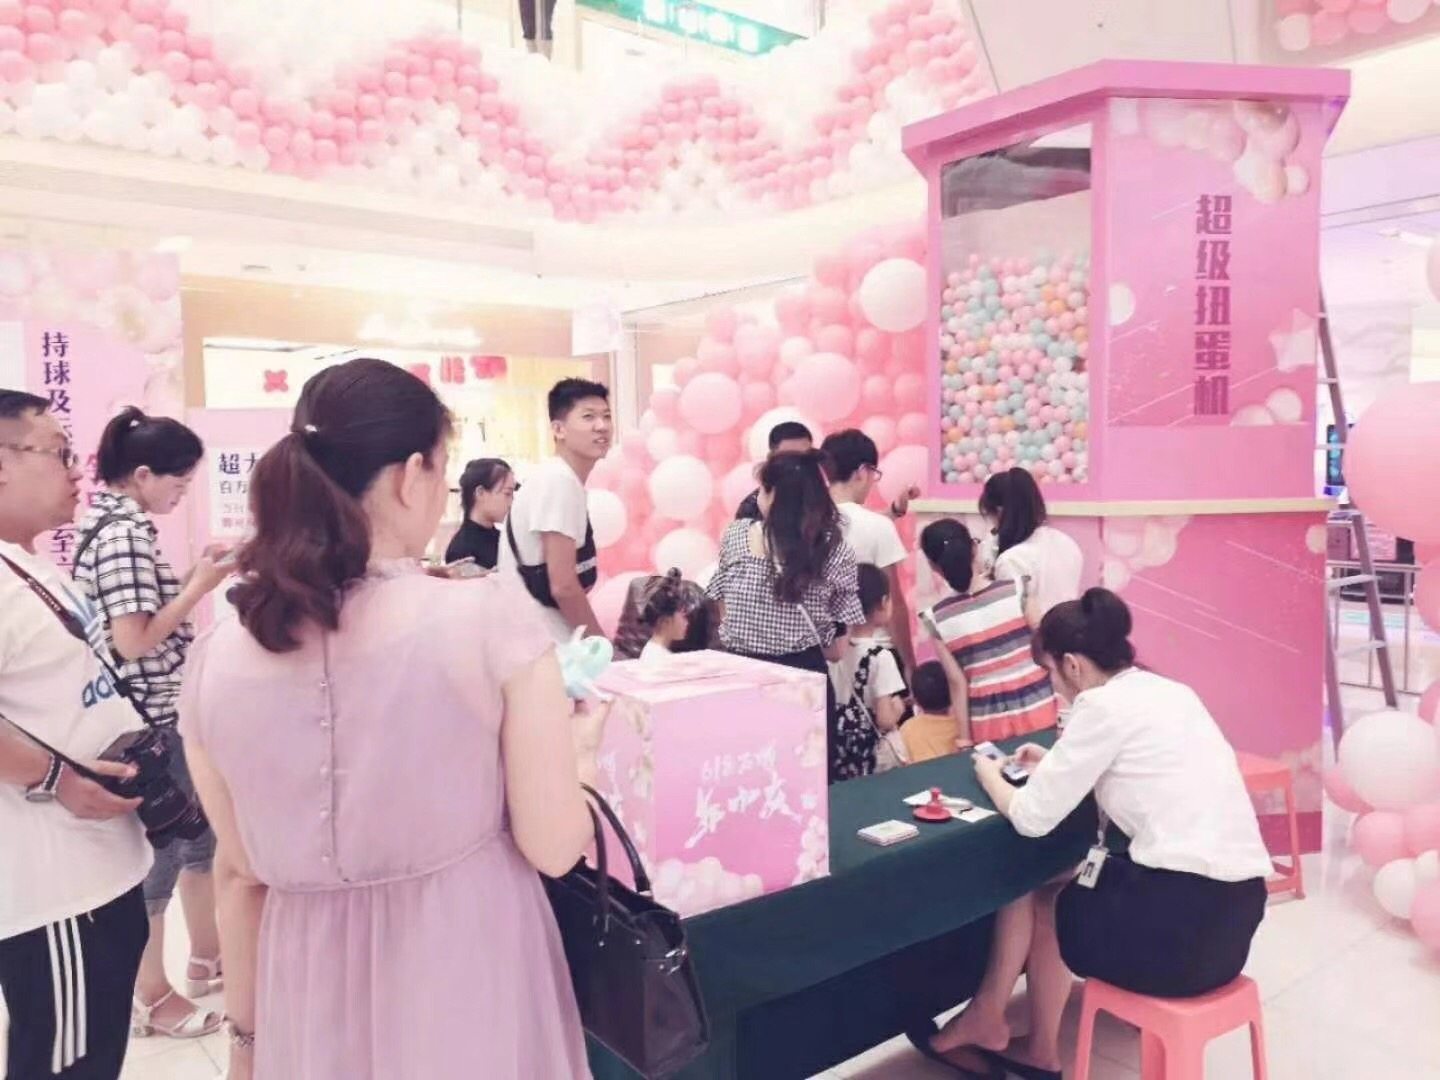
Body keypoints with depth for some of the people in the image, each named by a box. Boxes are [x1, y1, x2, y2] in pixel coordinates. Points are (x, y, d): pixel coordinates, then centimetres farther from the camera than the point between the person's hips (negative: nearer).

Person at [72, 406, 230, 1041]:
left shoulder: (108, 520, 10)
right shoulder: (125, 532, -20)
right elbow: (133, 639, -23)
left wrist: (194, 576, 5)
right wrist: (199, 585, -16)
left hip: (164, 713, 10)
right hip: (149, 723, -10)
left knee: (200, 834, 21)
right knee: (157, 854, 5)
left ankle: (206, 957, 38)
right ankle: (151, 996, 22)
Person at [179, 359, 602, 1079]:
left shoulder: (216, 660, -7)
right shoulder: (490, 615, -20)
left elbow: (238, 876, 3)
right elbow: (554, 847, -14)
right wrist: (576, 755, 5)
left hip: (311, 1004, 3)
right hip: (468, 983, -3)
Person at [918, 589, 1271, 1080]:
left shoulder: (1104, 705, -11)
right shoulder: (1171, 693, 12)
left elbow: (1031, 818, -8)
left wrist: (990, 776, 11)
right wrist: (1057, 765, 25)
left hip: (1182, 916, -8)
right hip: (1235, 908, 8)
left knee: (1028, 894, 16)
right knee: (1067, 883, 24)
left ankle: (988, 1020, 35)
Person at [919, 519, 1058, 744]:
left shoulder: (936, 619, -8)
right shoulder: (1015, 590, -8)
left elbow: (958, 683, -6)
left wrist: (965, 739, 1)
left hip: (990, 726, 0)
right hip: (1038, 711, 0)